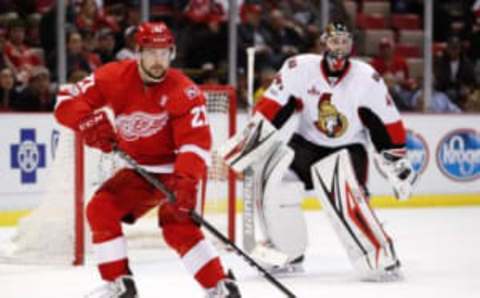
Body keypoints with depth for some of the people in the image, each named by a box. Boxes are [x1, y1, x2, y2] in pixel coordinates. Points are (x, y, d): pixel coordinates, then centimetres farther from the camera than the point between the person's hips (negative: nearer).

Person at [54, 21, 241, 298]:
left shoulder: (184, 91, -22)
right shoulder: (116, 77, -11)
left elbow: (196, 142, -28)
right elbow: (67, 100, -11)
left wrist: (185, 182, -42)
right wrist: (91, 122, -32)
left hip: (174, 167, -5)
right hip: (139, 169, 5)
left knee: (179, 228, -23)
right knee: (100, 210, -7)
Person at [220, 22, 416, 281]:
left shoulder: (367, 80, -13)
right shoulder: (300, 68, -12)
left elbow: (388, 126, -6)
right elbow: (269, 111, -10)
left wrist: (398, 163, -6)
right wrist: (249, 141, -15)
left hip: (347, 150, -3)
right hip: (306, 144, 3)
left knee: (343, 196, -29)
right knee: (271, 181, -13)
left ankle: (381, 258, -23)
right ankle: (287, 254, 4)